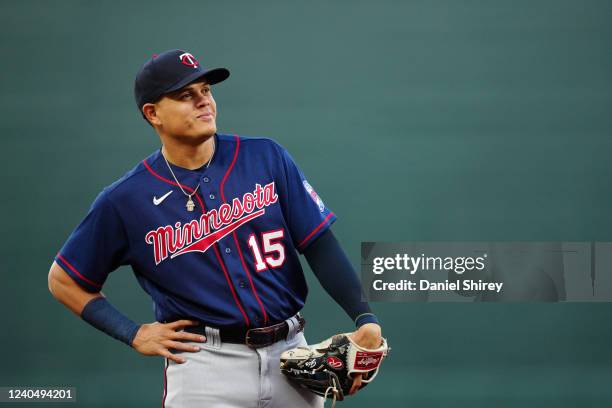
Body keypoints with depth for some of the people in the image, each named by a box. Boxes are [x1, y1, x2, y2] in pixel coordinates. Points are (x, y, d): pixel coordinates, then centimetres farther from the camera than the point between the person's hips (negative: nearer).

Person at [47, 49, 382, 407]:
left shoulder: (266, 158, 3)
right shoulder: (125, 201, -3)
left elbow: (320, 244, 1)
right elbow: (64, 280, 7)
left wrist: (366, 320, -10)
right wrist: (134, 334, -4)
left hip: (290, 352, 3)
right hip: (204, 362, -3)